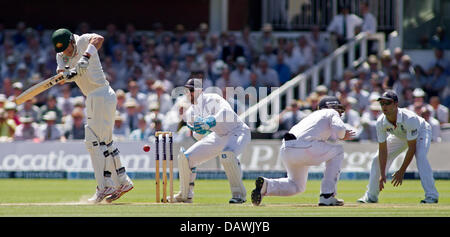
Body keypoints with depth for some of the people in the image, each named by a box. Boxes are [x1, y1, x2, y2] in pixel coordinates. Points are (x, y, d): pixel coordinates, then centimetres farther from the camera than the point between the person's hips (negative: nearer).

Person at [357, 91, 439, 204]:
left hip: (421, 132, -5)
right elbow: (383, 150, -21)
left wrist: (402, 171, -34)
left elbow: (412, 148, -36)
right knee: (378, 159, -1)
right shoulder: (381, 122, -27)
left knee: (420, 156, -33)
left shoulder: (409, 118, -42)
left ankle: (431, 195, -29)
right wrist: (382, 175, -26)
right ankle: (370, 196, 15)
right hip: (399, 137, 5)